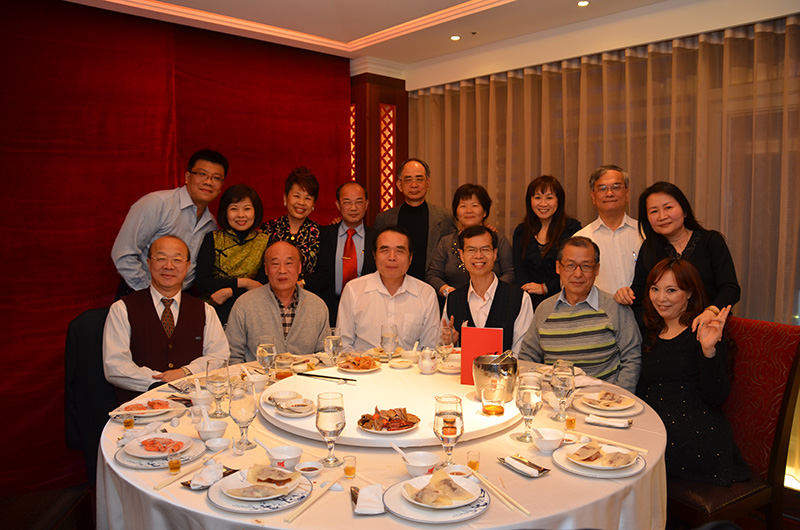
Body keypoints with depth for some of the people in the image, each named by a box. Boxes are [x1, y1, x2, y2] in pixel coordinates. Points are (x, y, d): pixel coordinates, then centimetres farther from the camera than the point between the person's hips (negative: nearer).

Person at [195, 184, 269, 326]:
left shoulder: (265, 242, 7)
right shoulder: (213, 239, 6)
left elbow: (262, 286, 2)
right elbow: (201, 283, -3)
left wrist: (229, 292, -12)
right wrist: (243, 282, -7)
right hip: (210, 308, 0)